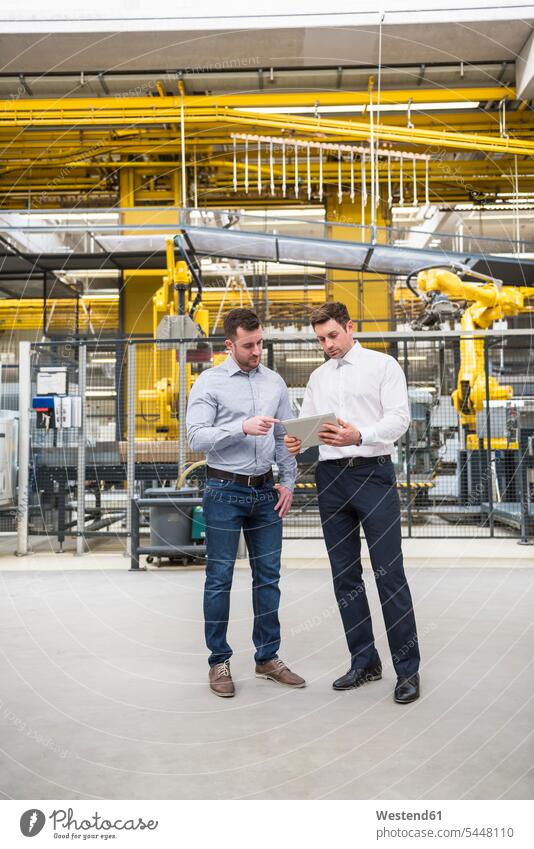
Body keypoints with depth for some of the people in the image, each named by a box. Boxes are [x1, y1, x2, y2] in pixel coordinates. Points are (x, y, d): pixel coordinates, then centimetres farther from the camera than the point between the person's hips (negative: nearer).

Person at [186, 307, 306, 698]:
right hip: (225, 490, -4)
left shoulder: (275, 382, 9)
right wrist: (242, 428, -24)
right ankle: (219, 663, 15)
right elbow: (197, 437, -14)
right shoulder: (209, 383, -5)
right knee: (220, 578, 3)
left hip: (266, 491, 5)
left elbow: (285, 437, 13)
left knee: (268, 577, 10)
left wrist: (288, 482, 6)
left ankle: (268, 658, 22)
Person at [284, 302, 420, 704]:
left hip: (373, 473, -5)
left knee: (389, 572, -5)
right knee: (345, 575, 9)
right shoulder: (318, 377, 17)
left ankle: (408, 669, 5)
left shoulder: (383, 365, 2)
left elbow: (399, 417, -9)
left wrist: (360, 436, -26)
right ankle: (364, 661, 21)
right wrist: (297, 441, -8)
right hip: (331, 476, 5)